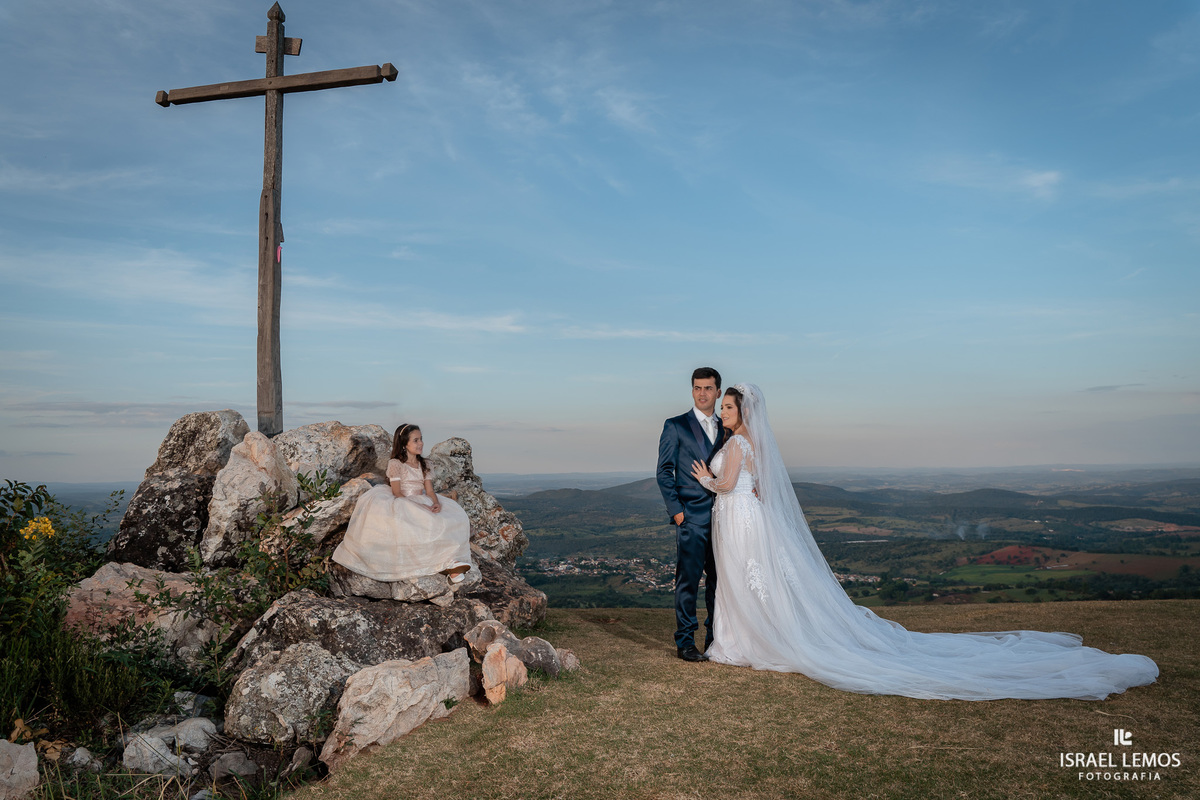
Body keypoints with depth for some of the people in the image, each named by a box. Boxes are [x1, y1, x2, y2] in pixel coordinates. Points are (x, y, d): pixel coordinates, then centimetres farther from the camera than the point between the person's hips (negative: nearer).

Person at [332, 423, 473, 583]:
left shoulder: (423, 465, 17)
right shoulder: (395, 463, -2)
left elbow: (429, 491, 9)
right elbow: (397, 493, -10)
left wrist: (436, 503, -15)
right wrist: (420, 508, -21)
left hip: (422, 505, 6)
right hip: (401, 507, -6)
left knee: (452, 515, -21)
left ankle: (451, 560, -32)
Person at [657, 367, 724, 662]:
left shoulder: (726, 428, 15)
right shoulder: (675, 426, 1)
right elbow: (664, 472, -2)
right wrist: (676, 510, -9)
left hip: (721, 516, 5)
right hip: (691, 517, -4)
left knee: (719, 578, 10)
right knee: (688, 579, -3)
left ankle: (716, 637, 21)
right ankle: (685, 641, 7)